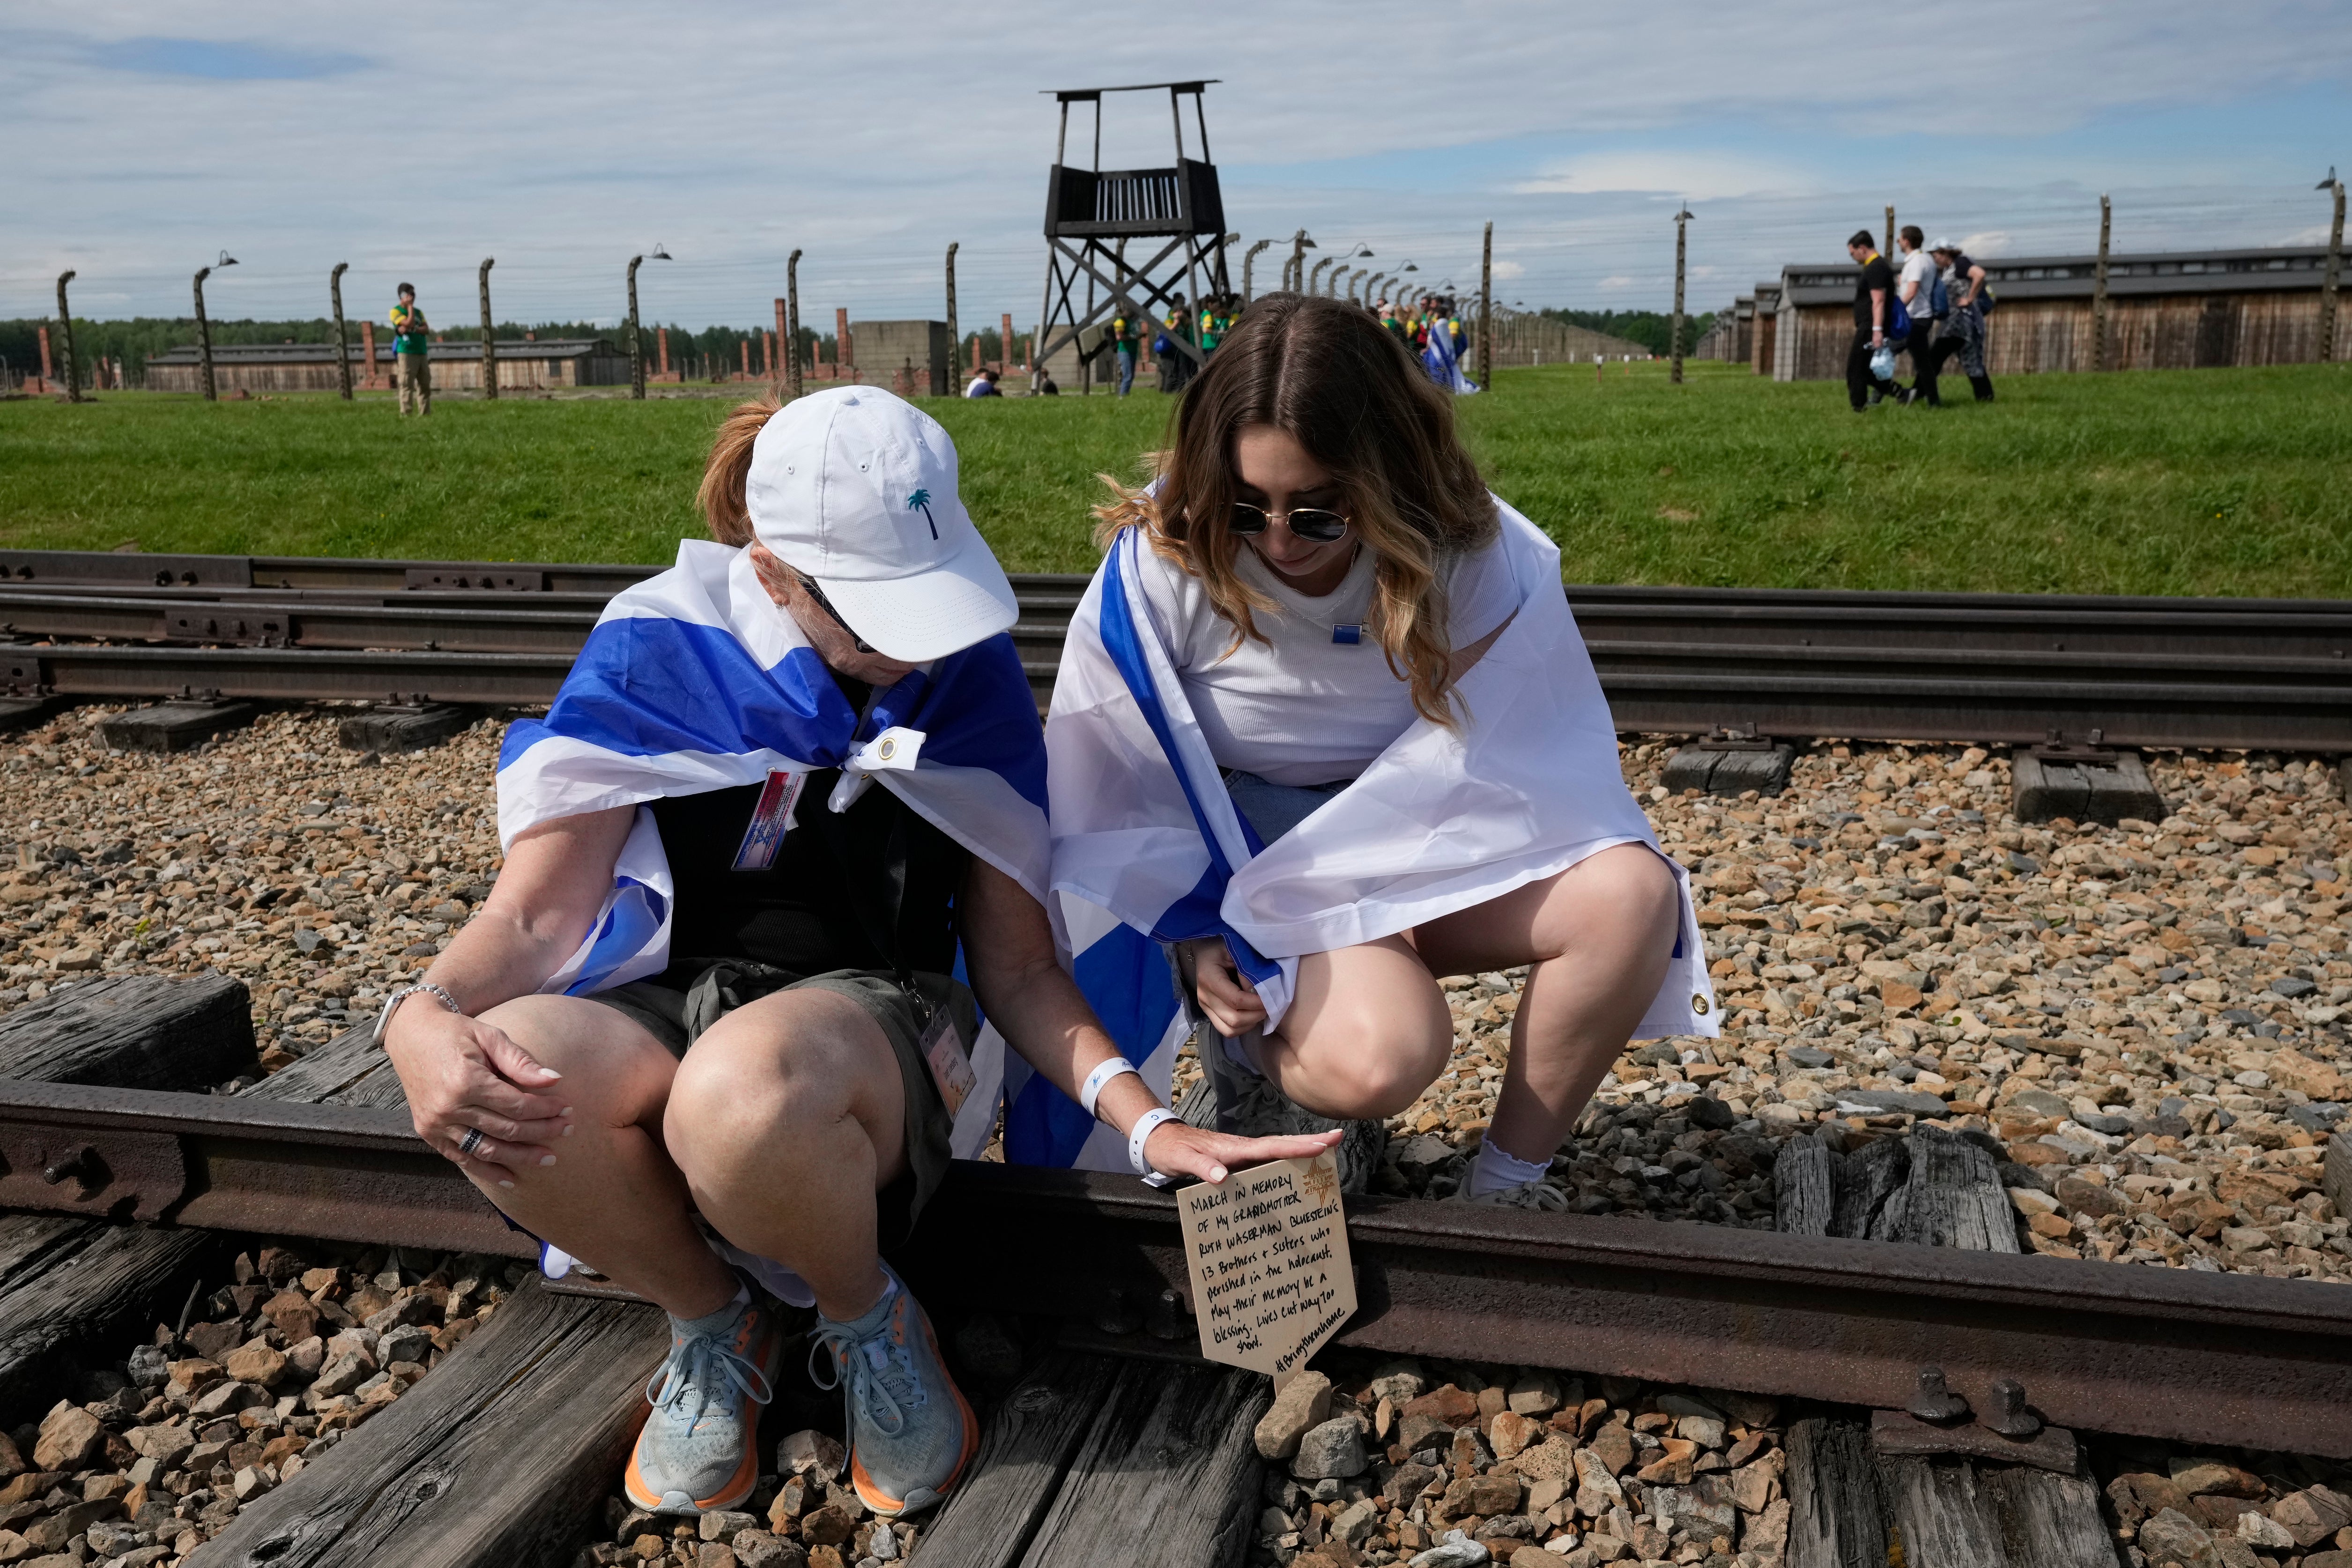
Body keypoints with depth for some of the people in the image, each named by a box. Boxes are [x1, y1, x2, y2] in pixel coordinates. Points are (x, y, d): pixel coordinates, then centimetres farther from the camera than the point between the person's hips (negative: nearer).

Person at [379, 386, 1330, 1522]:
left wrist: (1147, 1126, -13)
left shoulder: (970, 675, -1)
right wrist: (425, 1019, -29)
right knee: (506, 1085, -35)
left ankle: (869, 1324, -4)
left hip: (875, 1015, -1)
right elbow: (538, 914, -5)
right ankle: (713, 1321, -2)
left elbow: (1016, 965, 2)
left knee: (743, 1089, -39)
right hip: (660, 1019, 2)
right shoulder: (656, 649, -4)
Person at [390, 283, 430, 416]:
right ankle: (405, 414, -9)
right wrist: (410, 306, -5)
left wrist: (412, 329, -11)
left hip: (421, 353, 6)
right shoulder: (396, 311, 0)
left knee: (425, 385, 5)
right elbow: (409, 323, -15)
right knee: (407, 385, -9)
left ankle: (425, 414, 10)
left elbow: (426, 329, 6)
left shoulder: (418, 312, 19)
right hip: (406, 353, -6)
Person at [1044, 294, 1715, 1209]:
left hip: (1417, 848, 3)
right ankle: (1254, 1058, 5)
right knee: (1380, 1059, -33)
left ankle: (1508, 1181, -7)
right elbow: (1116, 788, -6)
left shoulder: (1471, 553, -14)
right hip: (1241, 855, -3)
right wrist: (1196, 935, -16)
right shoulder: (1161, 564, -15)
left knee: (1632, 894, -26)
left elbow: (1468, 758, -14)